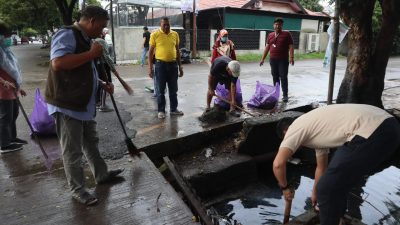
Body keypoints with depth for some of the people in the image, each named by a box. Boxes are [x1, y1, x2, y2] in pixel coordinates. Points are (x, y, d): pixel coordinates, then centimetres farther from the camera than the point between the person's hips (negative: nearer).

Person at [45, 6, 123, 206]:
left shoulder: (85, 39, 14)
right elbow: (58, 63, -33)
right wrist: (91, 53, -25)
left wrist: (103, 84, 10)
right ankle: (77, 190, 17)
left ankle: (101, 175, 37)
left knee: (91, 143, 21)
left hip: (85, 104, 10)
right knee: (72, 151, 2)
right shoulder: (67, 35, -16)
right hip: (66, 106, -10)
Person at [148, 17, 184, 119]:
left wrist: (180, 66, 11)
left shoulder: (175, 34, 7)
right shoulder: (155, 34, -3)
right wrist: (150, 67, -6)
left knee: (173, 89, 11)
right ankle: (161, 110, 15)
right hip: (160, 64, -3)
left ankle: (173, 109, 23)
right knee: (161, 89, 4)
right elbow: (151, 51, -1)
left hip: (173, 64, 3)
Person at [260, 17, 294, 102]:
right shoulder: (270, 35, 11)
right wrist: (263, 59, 10)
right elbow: (267, 47, 14)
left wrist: (291, 57, -17)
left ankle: (285, 95, -2)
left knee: (283, 77, -5)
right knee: (275, 77, 9)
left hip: (283, 60, -4)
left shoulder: (287, 34, -1)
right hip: (273, 59, 4)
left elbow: (291, 46, -6)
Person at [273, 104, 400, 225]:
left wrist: (285, 187, 16)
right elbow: (321, 167, 39)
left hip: (372, 133, -11)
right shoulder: (314, 128, 29)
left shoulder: (295, 128, 5)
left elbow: (278, 164, -4)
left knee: (327, 188, 1)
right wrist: (315, 193, 52)